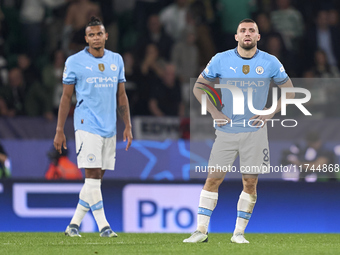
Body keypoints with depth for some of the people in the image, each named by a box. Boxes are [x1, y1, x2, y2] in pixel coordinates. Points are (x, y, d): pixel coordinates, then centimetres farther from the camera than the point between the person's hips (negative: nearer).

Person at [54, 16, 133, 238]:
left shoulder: (116, 60, 11)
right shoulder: (75, 62, -1)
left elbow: (121, 95, 16)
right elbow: (66, 97, 2)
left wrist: (128, 126, 10)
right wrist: (60, 130, -1)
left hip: (109, 128, 5)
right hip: (87, 126, -5)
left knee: (97, 178, 5)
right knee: (93, 175, -12)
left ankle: (74, 224, 12)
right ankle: (103, 225, -10)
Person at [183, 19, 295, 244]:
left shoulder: (270, 63, -1)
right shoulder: (221, 60, -2)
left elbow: (289, 91, 9)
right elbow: (199, 86, 8)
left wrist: (270, 114, -2)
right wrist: (214, 112, -3)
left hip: (255, 131, 0)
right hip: (227, 130, 0)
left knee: (250, 182, 1)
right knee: (213, 179, -3)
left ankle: (239, 232, 11)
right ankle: (201, 231, 1)